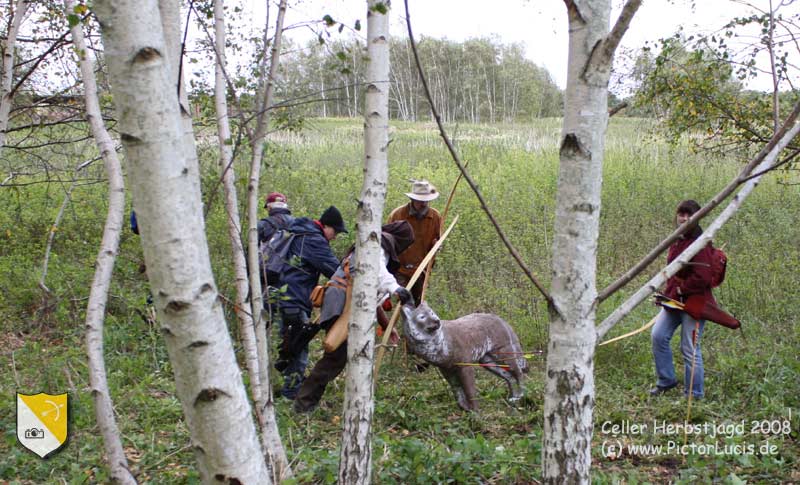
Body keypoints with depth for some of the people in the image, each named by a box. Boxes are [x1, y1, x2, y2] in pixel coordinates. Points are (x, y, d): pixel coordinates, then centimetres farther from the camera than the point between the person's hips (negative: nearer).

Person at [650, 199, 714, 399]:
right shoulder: (677, 242, 11)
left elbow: (702, 277, -23)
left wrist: (680, 291, -14)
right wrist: (669, 292, 10)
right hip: (674, 300, 9)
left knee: (690, 349, -2)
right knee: (658, 336, 6)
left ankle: (693, 395, 12)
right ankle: (666, 381, 23)